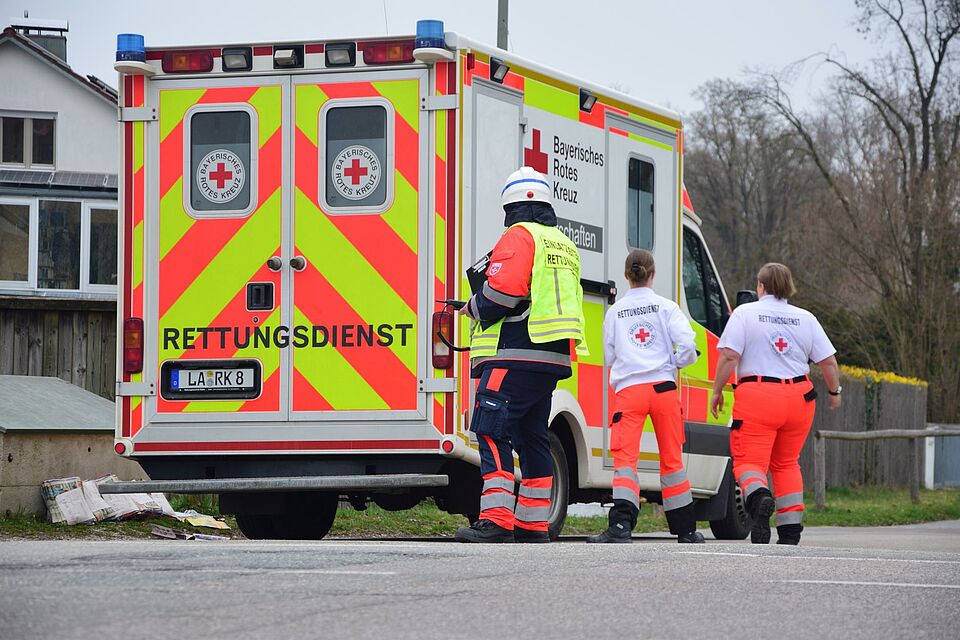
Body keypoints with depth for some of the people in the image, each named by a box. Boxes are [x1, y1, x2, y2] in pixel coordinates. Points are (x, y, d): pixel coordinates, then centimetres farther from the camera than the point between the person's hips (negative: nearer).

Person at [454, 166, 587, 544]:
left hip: (516, 357, -9)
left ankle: (496, 521, -21)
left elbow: (503, 290, -18)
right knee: (532, 438, 13)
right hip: (553, 359, 9)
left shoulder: (518, 236, -6)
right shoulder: (564, 245, 23)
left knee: (492, 434, -11)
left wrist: (474, 308, 2)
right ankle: (534, 524, 13)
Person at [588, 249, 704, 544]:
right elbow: (687, 346, -6)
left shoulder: (614, 312, 10)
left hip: (628, 390, 0)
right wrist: (672, 363, 13)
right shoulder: (666, 307, 5)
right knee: (672, 459, 11)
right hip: (663, 387, 0)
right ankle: (685, 529, 19)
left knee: (625, 459, -9)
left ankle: (620, 525, -28)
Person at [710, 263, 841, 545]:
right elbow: (828, 362, 8)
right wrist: (834, 391, 24)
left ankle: (759, 497, -36)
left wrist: (717, 392, 1)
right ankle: (791, 530, 14)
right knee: (786, 463, 18)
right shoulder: (806, 318, 10)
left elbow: (729, 356, -8)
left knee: (749, 461, -2)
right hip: (799, 397, 4)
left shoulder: (744, 313, 1)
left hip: (756, 397, -4)